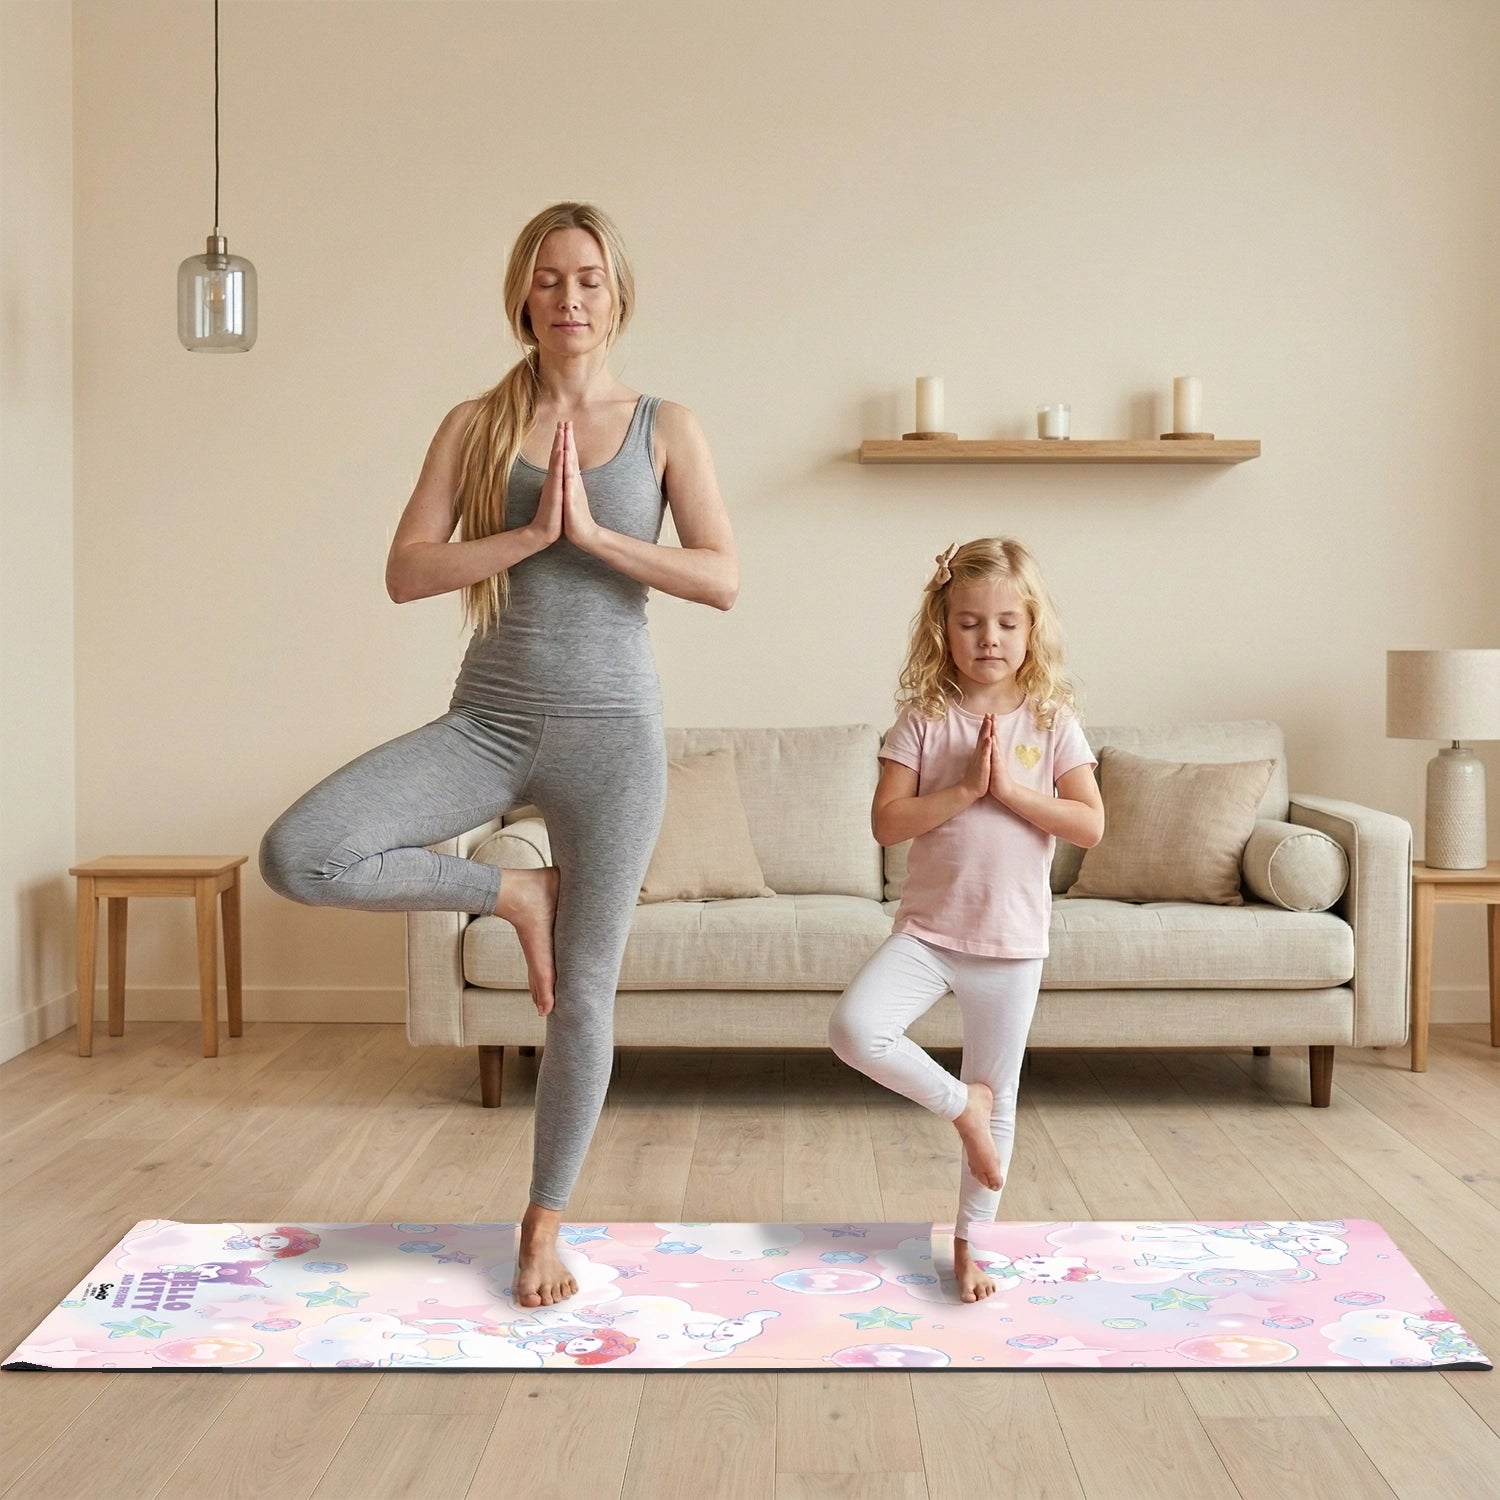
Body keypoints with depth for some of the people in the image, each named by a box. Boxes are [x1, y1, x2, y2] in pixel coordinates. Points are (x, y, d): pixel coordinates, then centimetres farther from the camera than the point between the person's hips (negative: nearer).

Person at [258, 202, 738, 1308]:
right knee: (296, 857, -21)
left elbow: (723, 578, -6)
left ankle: (546, 1224, 25)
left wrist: (594, 532, -14)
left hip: (610, 732, -1)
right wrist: (530, 531, -15)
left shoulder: (665, 428, 4)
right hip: (487, 722, 1)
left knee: (584, 997, 4)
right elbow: (406, 572, -4)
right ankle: (512, 894, 4)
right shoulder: (477, 424, 5)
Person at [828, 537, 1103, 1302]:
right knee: (854, 1027, -25)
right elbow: (887, 822, -10)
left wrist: (1011, 787, -17)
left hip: (1012, 938, 1)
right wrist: (964, 788, -19)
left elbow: (1091, 825, -8)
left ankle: (968, 1241, 28)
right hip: (927, 928, 0)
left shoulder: (1051, 722, 0)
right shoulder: (923, 719, -2)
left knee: (999, 1097, 9)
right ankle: (959, 1103, 1)